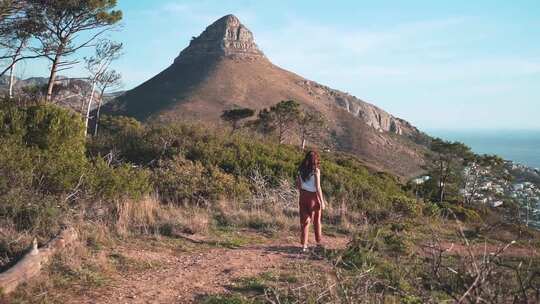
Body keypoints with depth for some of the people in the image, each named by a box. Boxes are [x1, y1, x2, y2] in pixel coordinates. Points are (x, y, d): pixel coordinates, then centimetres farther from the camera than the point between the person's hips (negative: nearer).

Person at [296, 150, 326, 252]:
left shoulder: (301, 170, 1)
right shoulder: (316, 170, -14)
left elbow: (298, 185, 6)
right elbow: (318, 187, -16)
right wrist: (322, 201, -10)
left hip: (303, 196, 4)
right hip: (313, 197, -4)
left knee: (305, 220, 9)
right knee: (316, 221, 15)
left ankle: (304, 244, 6)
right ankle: (318, 242, 28)